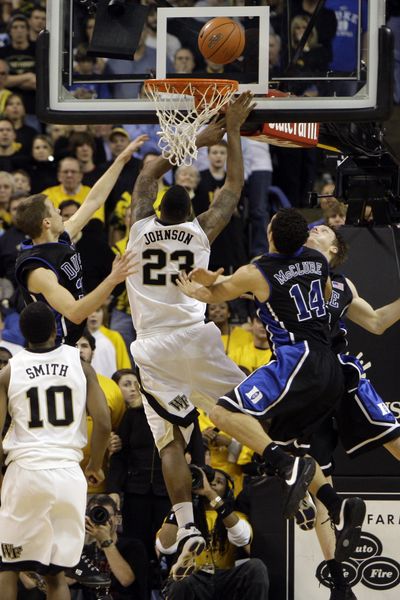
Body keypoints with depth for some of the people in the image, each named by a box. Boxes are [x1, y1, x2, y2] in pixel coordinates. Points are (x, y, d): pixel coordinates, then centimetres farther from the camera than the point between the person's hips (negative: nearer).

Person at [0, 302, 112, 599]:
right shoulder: (80, 366, 5)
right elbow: (104, 424, -1)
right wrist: (95, 467, 15)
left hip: (25, 471, -2)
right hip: (69, 472, 2)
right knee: (55, 572, 11)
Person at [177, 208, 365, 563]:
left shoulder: (256, 274, -6)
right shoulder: (317, 261, 11)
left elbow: (215, 294, 15)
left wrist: (193, 291, 38)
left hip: (297, 358, -8)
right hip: (330, 371, 8)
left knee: (226, 413, -16)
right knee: (285, 442, 19)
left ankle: (291, 468, -32)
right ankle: (339, 508, 2)